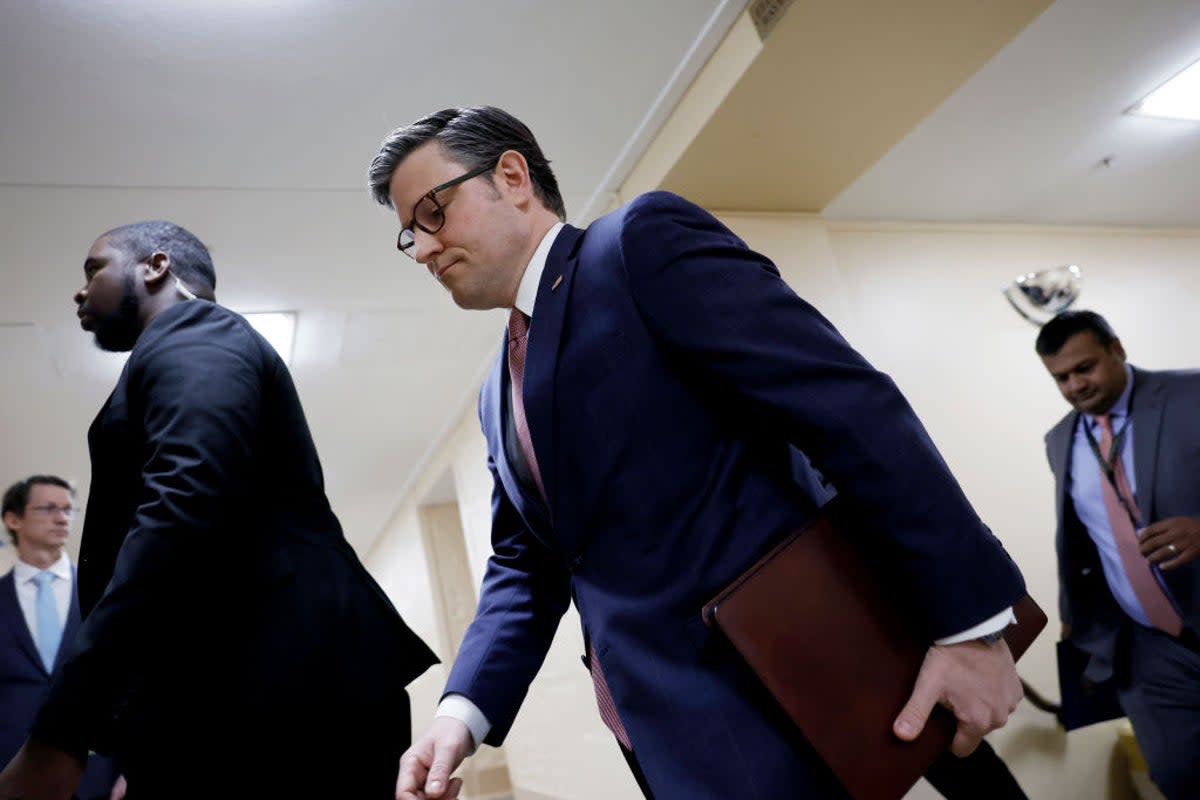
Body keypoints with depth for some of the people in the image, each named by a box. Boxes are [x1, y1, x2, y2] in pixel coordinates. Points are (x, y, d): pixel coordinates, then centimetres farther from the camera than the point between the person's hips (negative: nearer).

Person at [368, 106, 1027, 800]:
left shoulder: (644, 239, -9)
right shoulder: (499, 396, 16)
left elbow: (849, 406, -16)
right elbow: (525, 565, 16)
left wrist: (969, 621, -17)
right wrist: (465, 709, 0)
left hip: (774, 704, -8)